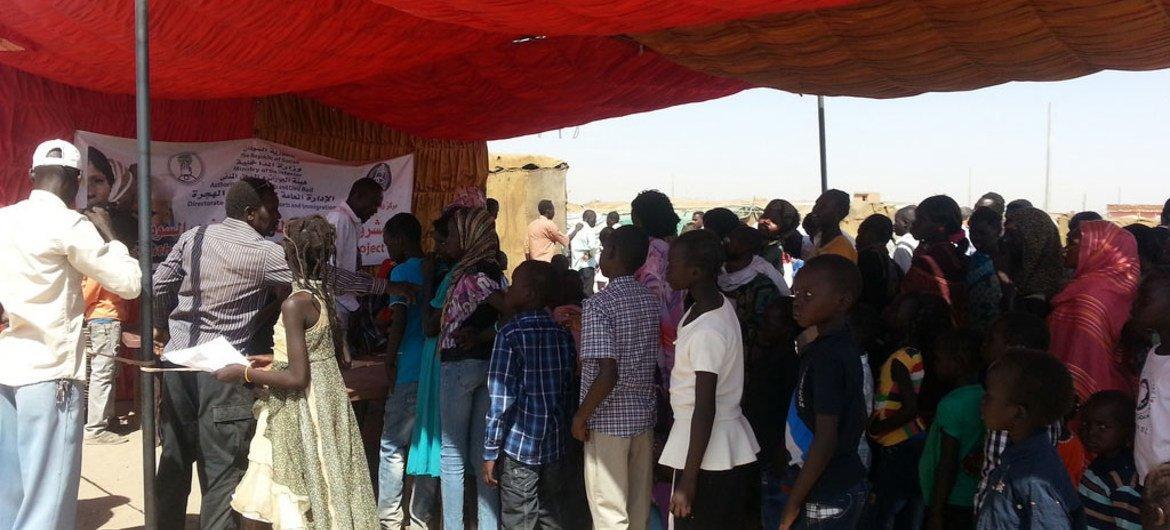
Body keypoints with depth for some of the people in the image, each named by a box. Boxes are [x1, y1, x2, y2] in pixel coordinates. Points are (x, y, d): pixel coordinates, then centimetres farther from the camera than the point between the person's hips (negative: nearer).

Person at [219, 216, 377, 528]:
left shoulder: (295, 303, -22)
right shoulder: (323, 294, 4)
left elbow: (297, 379, -23)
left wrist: (244, 373, -13)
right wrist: (268, 360, 19)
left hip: (302, 412, -9)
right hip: (324, 401, 9)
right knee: (320, 495, 17)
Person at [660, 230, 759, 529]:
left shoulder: (707, 332, -25)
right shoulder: (717, 304, 4)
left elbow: (705, 410, -24)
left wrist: (688, 480, -21)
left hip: (710, 456, -9)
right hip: (728, 447, 9)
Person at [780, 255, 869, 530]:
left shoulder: (826, 356, -21)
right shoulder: (846, 347, 7)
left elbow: (826, 439, -23)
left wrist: (793, 504, -15)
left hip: (827, 497, -9)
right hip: (846, 483, 9)